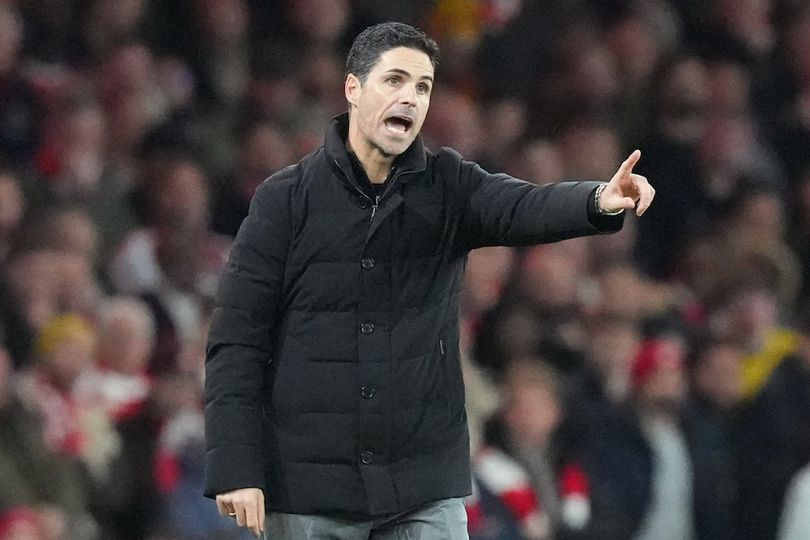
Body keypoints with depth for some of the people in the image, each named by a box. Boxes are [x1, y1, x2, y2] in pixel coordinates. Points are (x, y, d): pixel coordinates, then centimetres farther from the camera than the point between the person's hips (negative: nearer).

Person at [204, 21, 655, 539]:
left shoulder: (448, 189, 4)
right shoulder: (286, 199, -1)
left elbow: (524, 208, -17)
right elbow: (237, 340, -3)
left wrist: (601, 201, -40)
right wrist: (235, 470, -11)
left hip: (426, 492, 1)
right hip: (308, 489, -1)